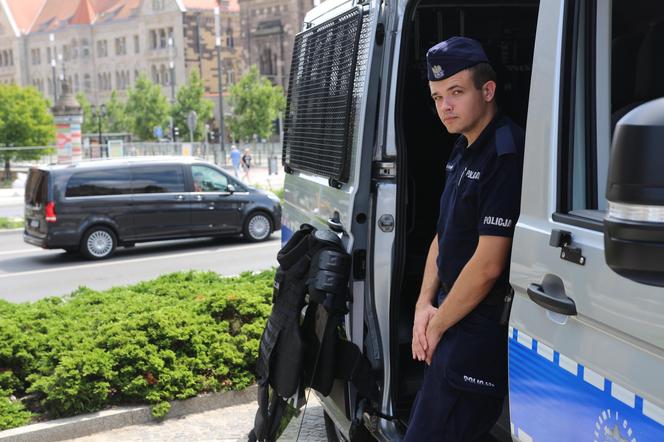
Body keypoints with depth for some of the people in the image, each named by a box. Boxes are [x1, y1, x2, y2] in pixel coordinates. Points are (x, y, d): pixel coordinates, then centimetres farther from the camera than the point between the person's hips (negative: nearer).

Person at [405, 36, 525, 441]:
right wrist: (425, 305, 4)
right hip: (455, 316, 10)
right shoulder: (464, 150, 12)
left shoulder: (506, 154, -20)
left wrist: (437, 326, -11)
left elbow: (488, 265, -22)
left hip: (482, 328, -10)